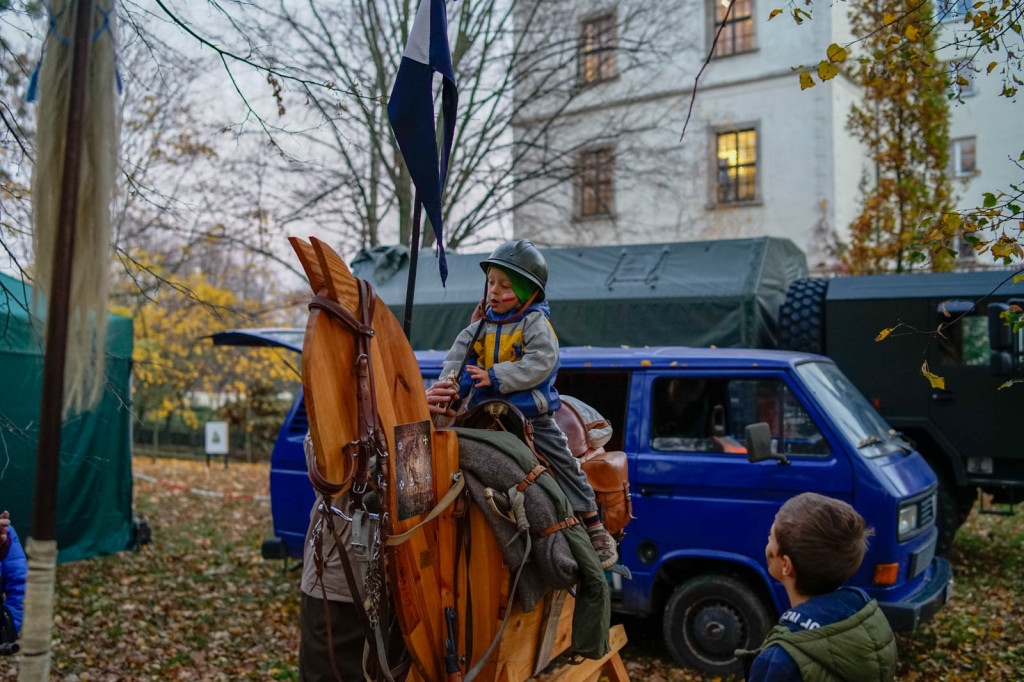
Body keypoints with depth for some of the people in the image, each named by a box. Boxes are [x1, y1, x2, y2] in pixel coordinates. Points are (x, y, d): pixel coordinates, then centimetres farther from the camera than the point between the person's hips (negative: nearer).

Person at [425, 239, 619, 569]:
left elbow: (540, 363, -21)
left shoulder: (535, 323, -7)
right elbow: (458, 360, 1)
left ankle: (595, 529, 13)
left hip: (532, 415, -4)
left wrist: (495, 377, -25)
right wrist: (445, 389, -18)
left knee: (564, 466, 0)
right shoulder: (478, 329, 9)